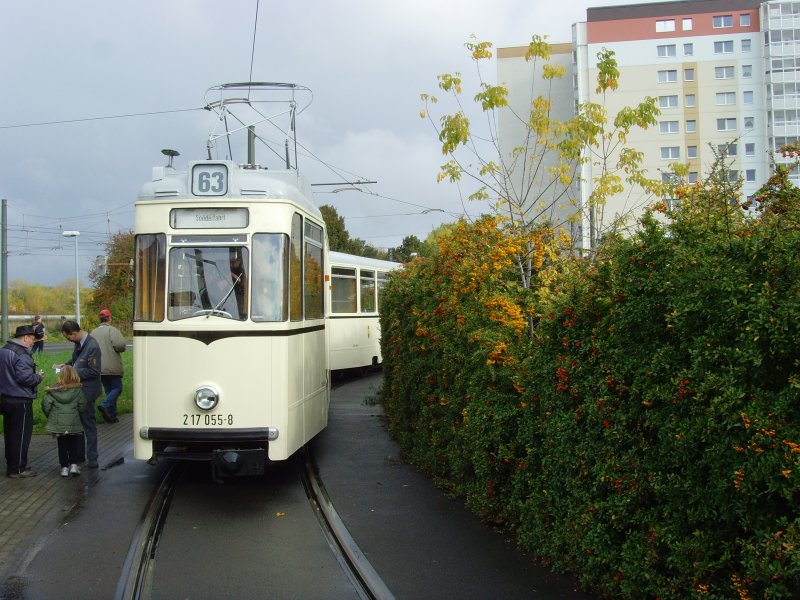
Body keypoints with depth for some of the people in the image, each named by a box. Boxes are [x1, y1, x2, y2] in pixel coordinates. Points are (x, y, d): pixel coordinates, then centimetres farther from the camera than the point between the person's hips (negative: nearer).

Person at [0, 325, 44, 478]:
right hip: (20, 401, -9)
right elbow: (25, 377, -26)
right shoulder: (22, 355, -20)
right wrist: (38, 377, -9)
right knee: (21, 435, 0)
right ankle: (18, 469, 6)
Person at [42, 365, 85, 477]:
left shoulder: (53, 390, -5)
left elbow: (46, 405, -8)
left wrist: (50, 416, 9)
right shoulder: (78, 390, -7)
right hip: (73, 423, 0)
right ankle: (73, 465, 7)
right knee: (73, 444, 15)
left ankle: (64, 467, 11)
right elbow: (82, 406, -5)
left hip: (58, 423, 0)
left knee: (62, 445, 12)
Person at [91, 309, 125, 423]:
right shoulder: (112, 330, -9)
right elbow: (120, 344, -22)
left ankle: (111, 415, 13)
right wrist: (121, 349, 0)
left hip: (99, 368, 6)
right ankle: (105, 406, -20)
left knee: (108, 389, 14)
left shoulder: (93, 332, 11)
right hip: (112, 367, -6)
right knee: (117, 388, 2)